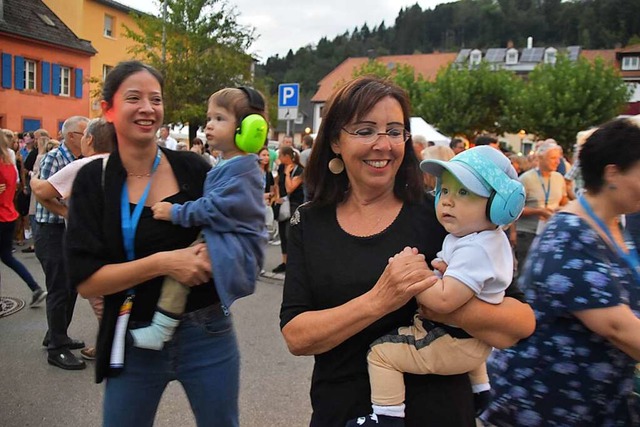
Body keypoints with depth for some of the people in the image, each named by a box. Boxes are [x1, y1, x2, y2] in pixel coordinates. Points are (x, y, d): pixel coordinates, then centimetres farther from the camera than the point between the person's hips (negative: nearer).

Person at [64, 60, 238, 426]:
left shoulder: (193, 168, -4)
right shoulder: (94, 180, -4)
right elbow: (86, 281, -10)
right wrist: (162, 262, -21)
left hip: (207, 333, 1)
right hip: (135, 342, 0)